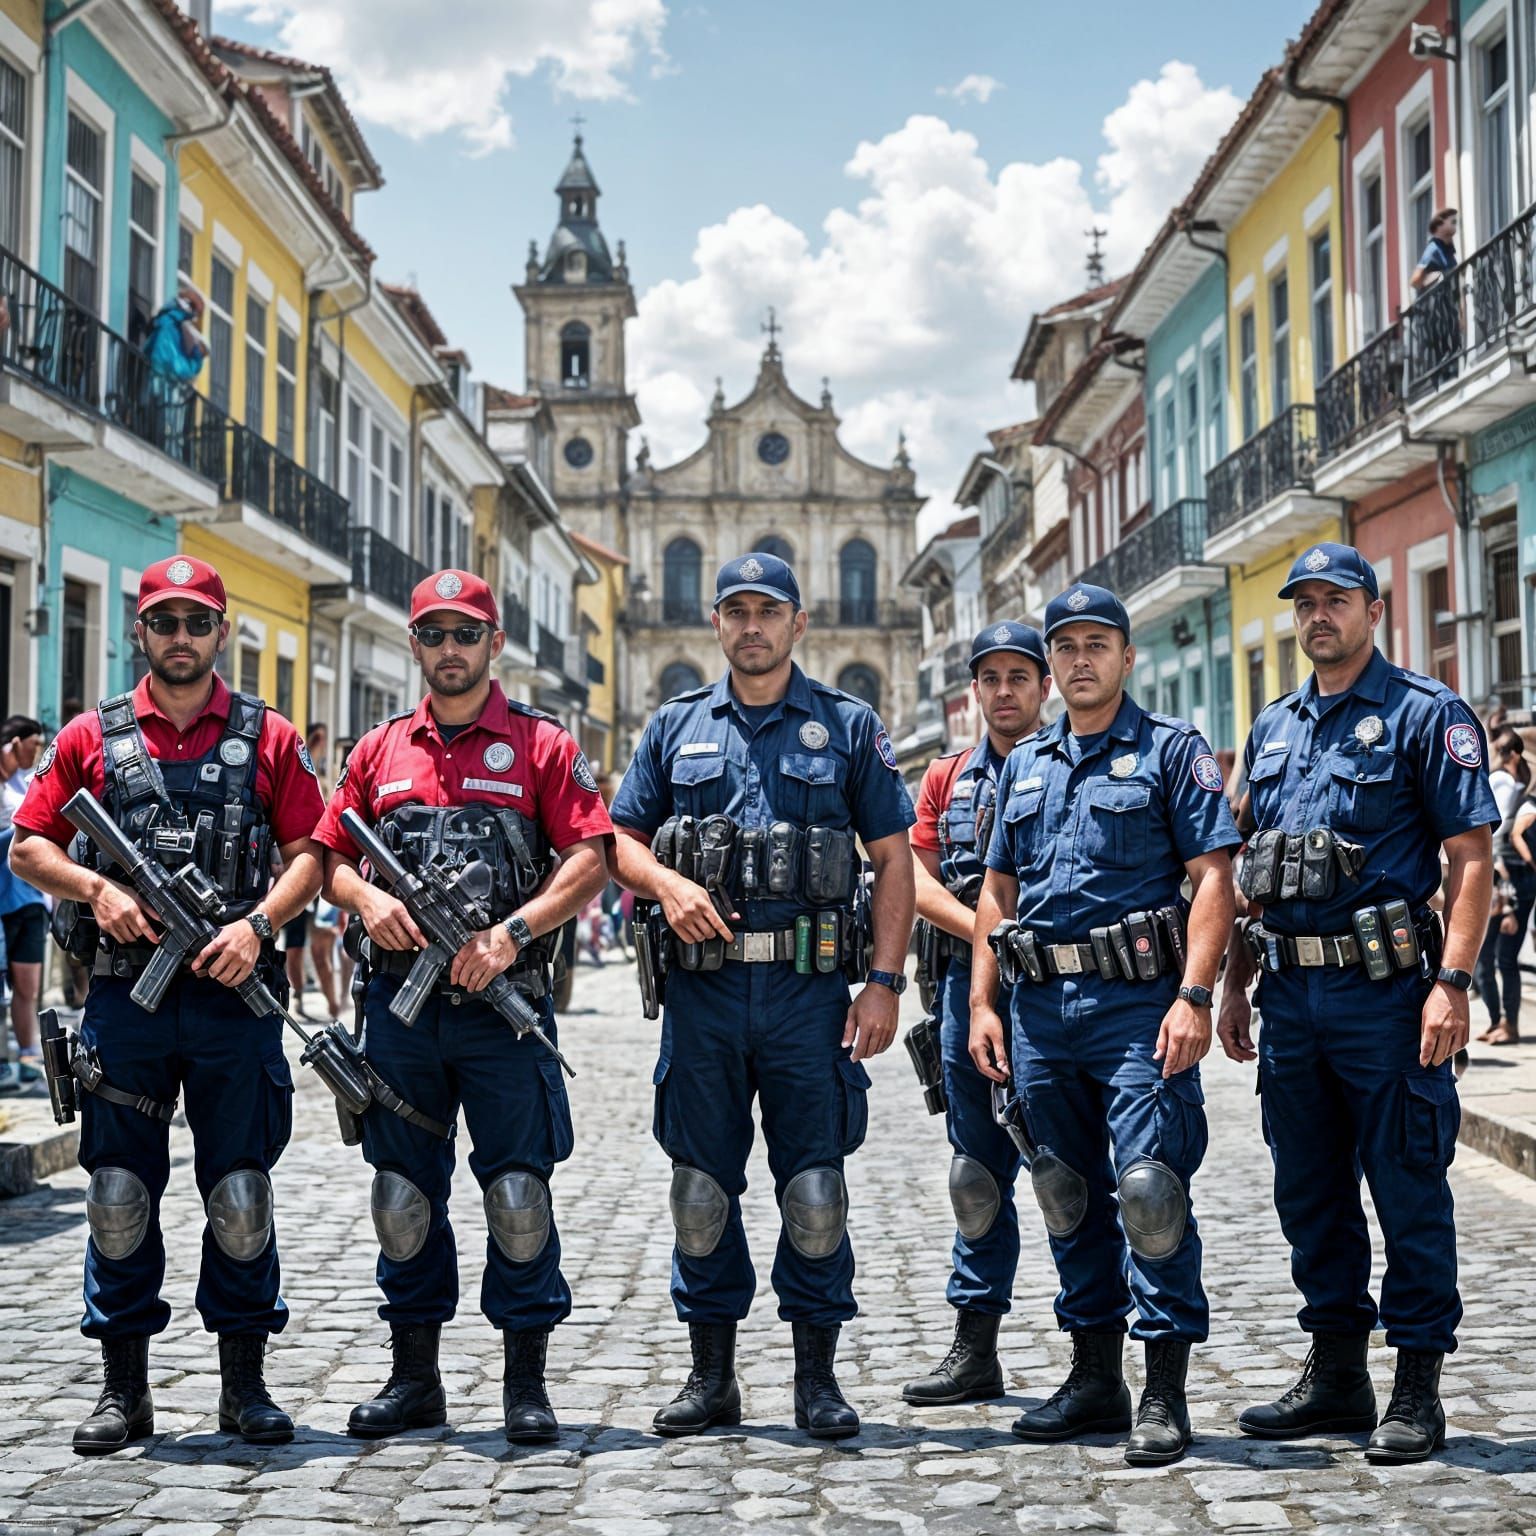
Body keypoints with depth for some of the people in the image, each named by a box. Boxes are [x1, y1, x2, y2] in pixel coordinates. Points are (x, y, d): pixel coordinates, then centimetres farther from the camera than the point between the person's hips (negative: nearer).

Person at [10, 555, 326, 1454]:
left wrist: (259, 923, -11)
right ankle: (124, 1389, 15)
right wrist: (97, 889, -8)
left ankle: (245, 1383, 16)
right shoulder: (92, 737, 9)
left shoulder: (268, 738, 7)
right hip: (125, 998, 1)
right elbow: (29, 847, 10)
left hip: (233, 997, -1)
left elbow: (309, 855, 5)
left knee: (241, 1196, 3)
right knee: (120, 1196, 3)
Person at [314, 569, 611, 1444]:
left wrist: (513, 931, -16)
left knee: (519, 1193, -2)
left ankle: (527, 1382, 9)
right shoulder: (380, 750, 13)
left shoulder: (542, 745, 3)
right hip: (401, 1001, 4)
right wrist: (365, 898, -6)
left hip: (502, 1000, -3)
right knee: (403, 1197, 8)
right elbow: (332, 858, 16)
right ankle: (415, 1378, 20)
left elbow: (590, 861, -4)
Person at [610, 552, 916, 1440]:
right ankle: (712, 1375, 19)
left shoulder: (850, 727, 6)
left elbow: (894, 861, 3)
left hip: (811, 989, -2)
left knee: (815, 1191, 1)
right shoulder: (677, 727, 11)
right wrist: (666, 883, -8)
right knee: (702, 1188, 7)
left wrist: (886, 982, -6)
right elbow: (622, 840, 14)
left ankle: (818, 1377, 13)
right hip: (703, 989, 2)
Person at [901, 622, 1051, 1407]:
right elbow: (915, 878, 6)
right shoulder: (948, 777, 14)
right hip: (970, 981, 4)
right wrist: (982, 927, -10)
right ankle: (975, 1349, 17)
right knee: (977, 1173, 10)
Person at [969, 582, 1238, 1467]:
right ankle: (1095, 1378, 22)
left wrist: (1194, 996, -18)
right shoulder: (1025, 765, 17)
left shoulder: (1172, 750, 1)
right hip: (1042, 1005, 6)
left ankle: (1166, 1395, -2)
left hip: (1138, 1002, -6)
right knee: (1068, 1198, 11)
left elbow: (1213, 877, -7)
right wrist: (983, 1004, 10)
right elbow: (998, 892, 19)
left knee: (1150, 1189, -10)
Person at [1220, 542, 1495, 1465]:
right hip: (1292, 994, 7)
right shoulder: (1274, 729, 16)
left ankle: (1418, 1389, 10)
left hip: (1385, 990, -6)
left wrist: (1452, 982, -19)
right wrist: (1234, 989, 16)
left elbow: (1472, 860, -9)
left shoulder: (1427, 714, -3)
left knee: (1409, 1190, 0)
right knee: (1310, 1193, 13)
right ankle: (1337, 1376, 25)